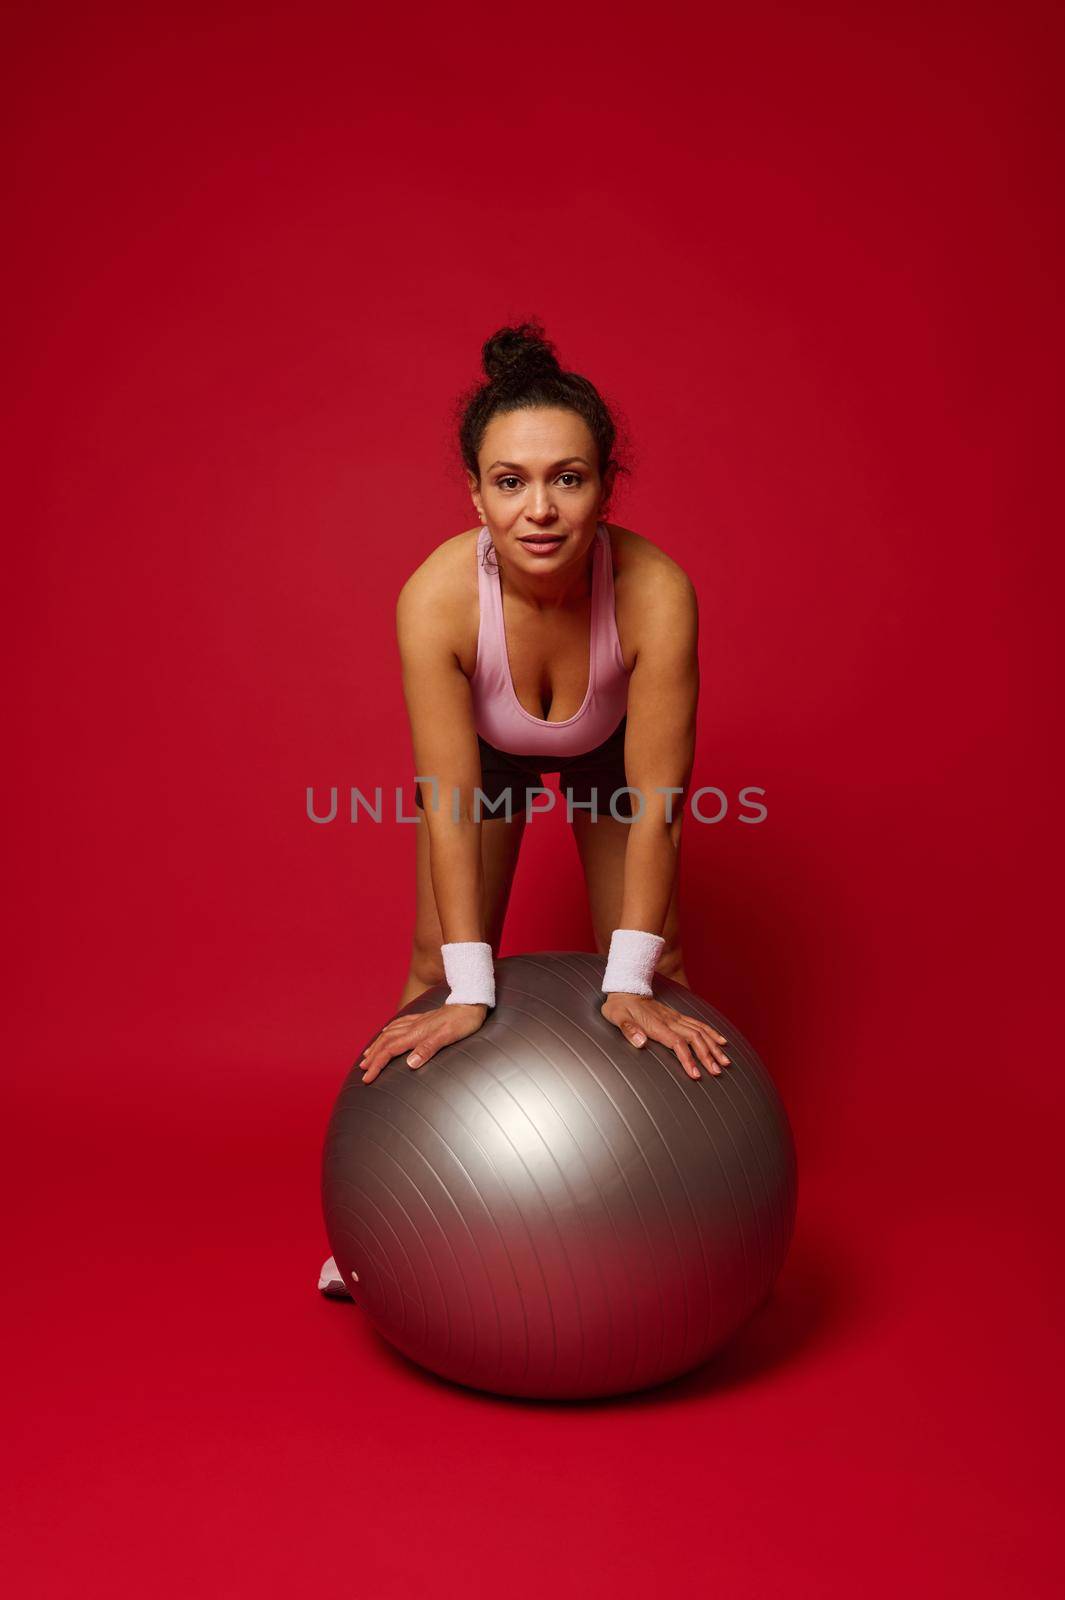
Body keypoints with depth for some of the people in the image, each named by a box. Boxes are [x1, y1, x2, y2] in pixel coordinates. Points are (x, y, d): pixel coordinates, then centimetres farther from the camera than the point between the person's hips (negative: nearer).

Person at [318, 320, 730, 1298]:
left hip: (608, 749, 0)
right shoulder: (438, 596, -38)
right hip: (491, 752, 0)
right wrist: (468, 992, -32)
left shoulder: (656, 591, -39)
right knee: (437, 969, -1)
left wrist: (632, 983, -30)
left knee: (655, 968, -2)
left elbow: (654, 798, -32)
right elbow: (448, 801, -33)